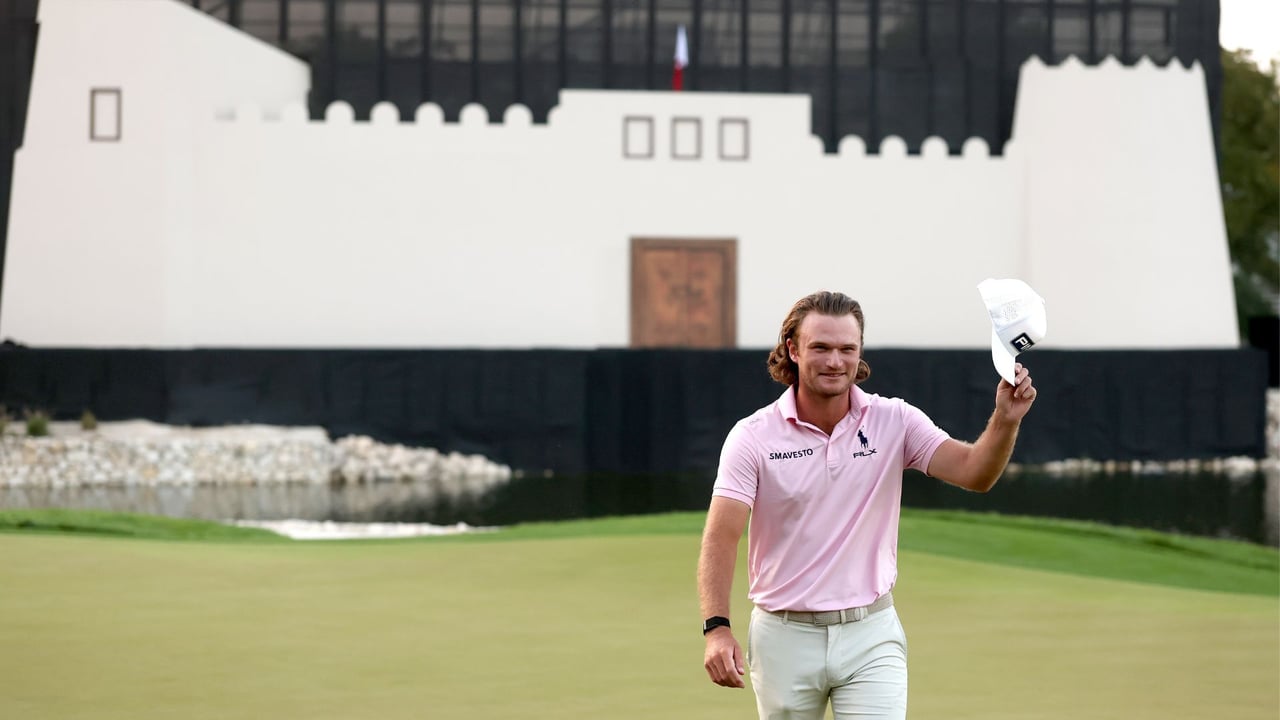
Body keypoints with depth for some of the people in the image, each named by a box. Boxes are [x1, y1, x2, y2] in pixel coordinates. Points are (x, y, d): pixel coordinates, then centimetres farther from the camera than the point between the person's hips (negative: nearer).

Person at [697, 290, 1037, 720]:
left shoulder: (894, 422, -1)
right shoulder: (753, 437, -7)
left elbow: (974, 472, -12)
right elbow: (721, 536, -14)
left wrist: (1005, 421, -33)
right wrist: (717, 628, -27)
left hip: (870, 635, 0)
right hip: (784, 636, 0)